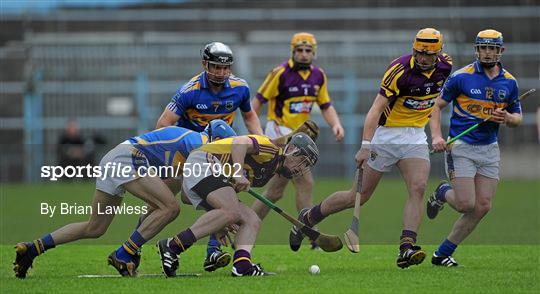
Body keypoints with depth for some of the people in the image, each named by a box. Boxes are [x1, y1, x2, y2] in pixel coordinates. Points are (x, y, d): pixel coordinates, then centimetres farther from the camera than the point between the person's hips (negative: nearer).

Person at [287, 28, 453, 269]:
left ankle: (406, 248, -24)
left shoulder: (445, 66, -4)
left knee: (418, 188, -18)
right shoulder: (400, 70, -23)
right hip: (385, 135, -5)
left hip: (415, 137, 5)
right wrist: (365, 146, -37)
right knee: (359, 196, 2)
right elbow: (376, 109, -27)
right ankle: (308, 218, 22)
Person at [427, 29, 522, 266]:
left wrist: (507, 118, -8)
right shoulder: (461, 76, -7)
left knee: (483, 206, -2)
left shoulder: (509, 82, 6)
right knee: (466, 204, -14)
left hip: (489, 149, 5)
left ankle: (443, 254, 9)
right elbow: (437, 105, 0)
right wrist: (436, 136, -14)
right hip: (461, 147, -5)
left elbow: (517, 117, 16)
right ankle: (443, 193, 22)